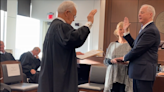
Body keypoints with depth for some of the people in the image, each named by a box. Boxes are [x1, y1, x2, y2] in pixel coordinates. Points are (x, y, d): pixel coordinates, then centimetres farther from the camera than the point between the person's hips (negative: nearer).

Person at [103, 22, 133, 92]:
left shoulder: (130, 45, 2)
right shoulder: (112, 45, 11)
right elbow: (105, 60, 10)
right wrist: (112, 61, -10)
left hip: (125, 77, -2)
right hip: (113, 77, 2)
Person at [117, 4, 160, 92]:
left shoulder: (151, 31, -18)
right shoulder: (146, 29, 17)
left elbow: (137, 50, -21)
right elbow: (134, 45, 19)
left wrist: (124, 58, -3)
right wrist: (125, 31, 17)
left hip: (144, 73, -10)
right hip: (139, 72, 10)